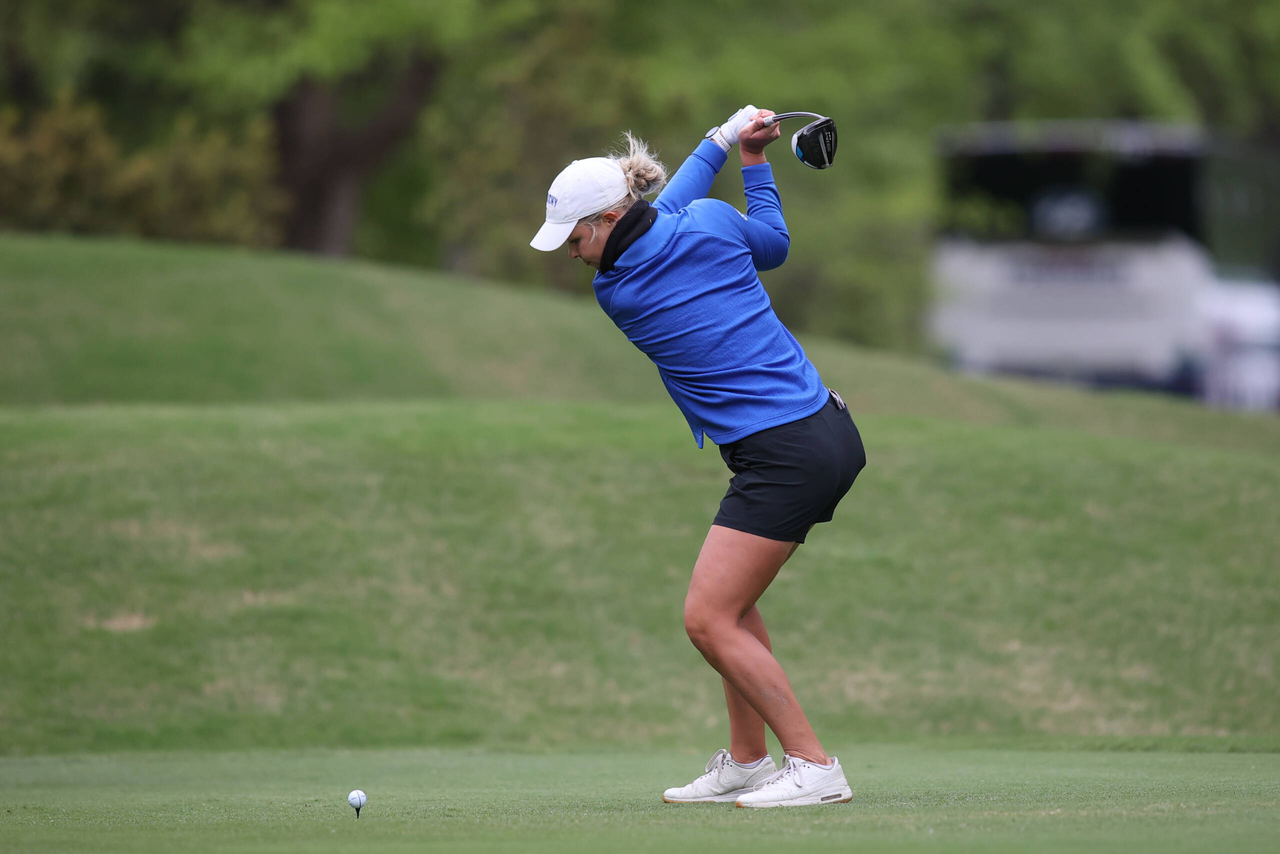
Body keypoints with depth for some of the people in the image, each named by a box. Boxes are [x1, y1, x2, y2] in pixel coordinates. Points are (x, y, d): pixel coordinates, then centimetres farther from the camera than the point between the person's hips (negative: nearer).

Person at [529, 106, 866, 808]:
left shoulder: (616, 293, -9)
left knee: (708, 620, -6)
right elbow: (773, 243, 22)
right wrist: (752, 157, 26)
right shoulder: (711, 221, 0)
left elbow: (669, 201, 8)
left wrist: (719, 142, 16)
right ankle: (746, 762, 23)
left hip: (785, 457, -9)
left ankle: (813, 767, -6)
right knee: (731, 603, 18)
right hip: (830, 429, 9)